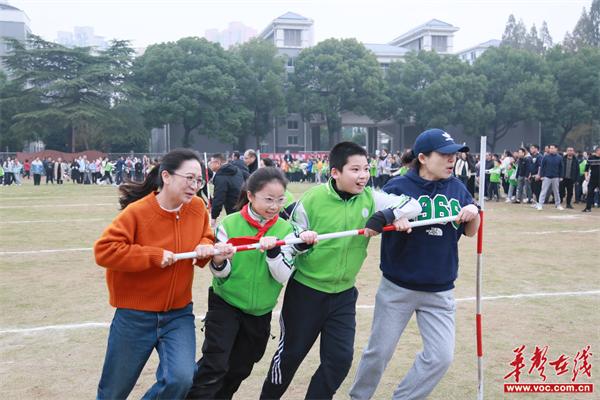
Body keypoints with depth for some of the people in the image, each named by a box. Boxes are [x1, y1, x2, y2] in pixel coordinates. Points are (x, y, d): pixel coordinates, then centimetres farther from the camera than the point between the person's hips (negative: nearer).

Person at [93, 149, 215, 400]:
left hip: (179, 314, 3)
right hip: (135, 316, -3)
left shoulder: (198, 207, -4)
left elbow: (206, 238, 12)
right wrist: (154, 255, -24)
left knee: (181, 379, -17)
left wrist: (206, 248, -11)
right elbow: (103, 251, -22)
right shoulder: (137, 212, -18)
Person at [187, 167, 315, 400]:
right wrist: (219, 262, -29)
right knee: (214, 366, -14)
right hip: (226, 306, -3)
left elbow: (283, 276, -15)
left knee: (239, 370, 18)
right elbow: (221, 274, -7)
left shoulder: (285, 229, -8)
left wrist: (272, 251, -32)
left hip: (260, 313, 3)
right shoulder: (229, 224, -14)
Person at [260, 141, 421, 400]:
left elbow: (414, 205, -11)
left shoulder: (370, 199, -6)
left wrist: (385, 217, -27)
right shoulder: (312, 199, -16)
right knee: (291, 354, 11)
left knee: (340, 358, 3)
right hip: (306, 291, -3)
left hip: (344, 294, 3)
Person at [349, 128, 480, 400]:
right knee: (379, 353, 9)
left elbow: (470, 232, 6)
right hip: (398, 288, -3)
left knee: (441, 356, 0)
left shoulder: (457, 188, 0)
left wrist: (473, 214, -15)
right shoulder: (398, 187, -11)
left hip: (440, 291, 3)